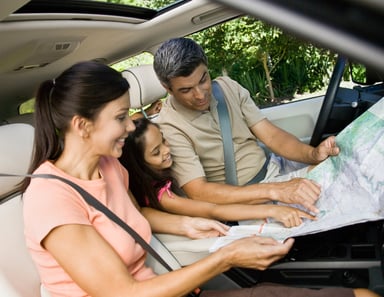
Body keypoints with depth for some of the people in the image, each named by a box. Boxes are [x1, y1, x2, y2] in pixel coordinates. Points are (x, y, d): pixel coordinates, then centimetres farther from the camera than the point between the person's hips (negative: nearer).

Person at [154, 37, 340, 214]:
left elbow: (270, 135, -2)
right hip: (243, 200, -6)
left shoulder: (227, 86, 1)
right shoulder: (170, 128, -16)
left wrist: (314, 153, -24)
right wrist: (275, 190, -34)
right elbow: (198, 192, -25)